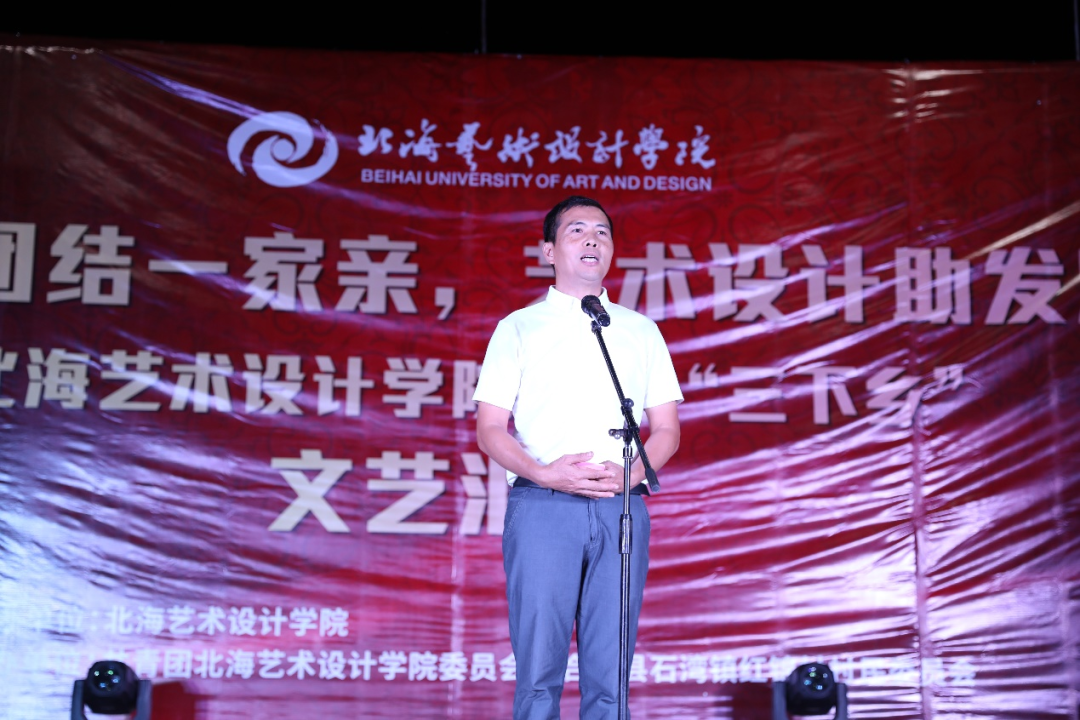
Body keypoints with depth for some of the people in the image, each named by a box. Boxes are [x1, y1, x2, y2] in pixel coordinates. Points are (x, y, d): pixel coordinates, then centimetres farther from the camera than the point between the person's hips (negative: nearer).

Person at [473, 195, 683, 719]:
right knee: (539, 667, -4)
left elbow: (667, 430, 14)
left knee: (609, 673, 2)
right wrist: (543, 472, -13)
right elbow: (489, 430, 4)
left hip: (621, 508, 2)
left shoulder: (642, 332, 18)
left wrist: (629, 474, -7)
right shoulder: (519, 327, 11)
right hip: (542, 505, -2)